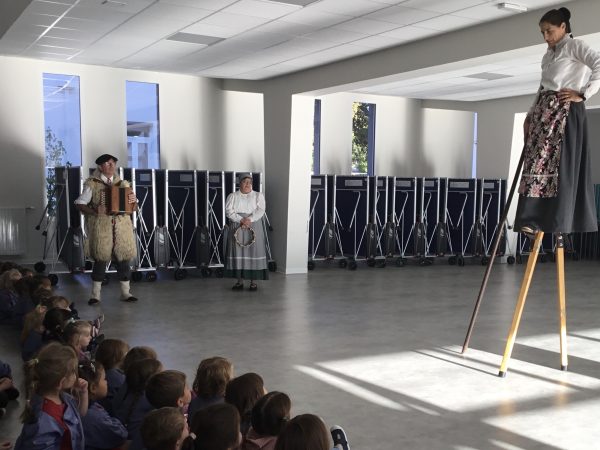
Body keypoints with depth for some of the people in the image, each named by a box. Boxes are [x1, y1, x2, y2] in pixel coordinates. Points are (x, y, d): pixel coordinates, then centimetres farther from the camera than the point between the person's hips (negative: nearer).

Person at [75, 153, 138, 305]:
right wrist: (95, 211, -20)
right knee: (100, 260, -2)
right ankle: (95, 295, 9)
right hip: (100, 227, -4)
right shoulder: (92, 184, 0)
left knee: (124, 258, 4)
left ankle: (125, 293, 16)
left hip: (121, 226, 4)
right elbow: (80, 204, -3)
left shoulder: (122, 184, 13)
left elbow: (133, 205, 17)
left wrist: (133, 200, -7)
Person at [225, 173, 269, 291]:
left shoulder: (258, 196, 7)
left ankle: (253, 281, 3)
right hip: (236, 228, 1)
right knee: (237, 252, 0)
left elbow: (260, 210, -6)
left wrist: (250, 219, -22)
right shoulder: (232, 196, 8)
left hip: (254, 227, -1)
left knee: (254, 252, -4)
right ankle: (239, 281, 8)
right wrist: (241, 220, -19)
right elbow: (229, 211, -5)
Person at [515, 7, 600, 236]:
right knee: (538, 161, 2)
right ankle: (533, 220, 2)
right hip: (545, 111, 8)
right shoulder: (549, 55, 22)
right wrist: (531, 114, 17)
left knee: (560, 163, -13)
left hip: (564, 111, -8)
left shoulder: (574, 46, -2)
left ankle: (556, 224, -16)